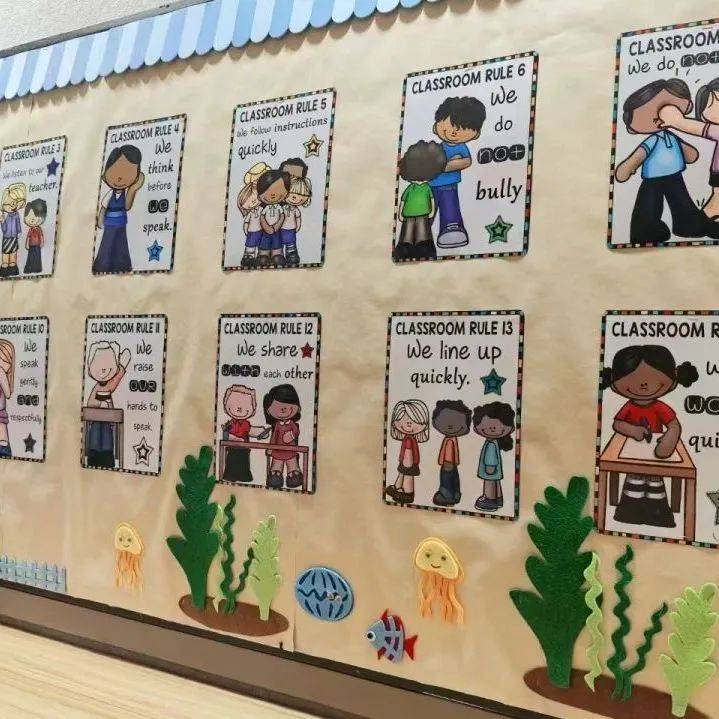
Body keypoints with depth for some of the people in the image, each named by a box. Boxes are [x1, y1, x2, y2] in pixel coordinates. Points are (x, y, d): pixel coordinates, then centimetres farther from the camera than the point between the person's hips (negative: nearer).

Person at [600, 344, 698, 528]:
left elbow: (675, 426, -21)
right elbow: (617, 424, -12)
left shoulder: (660, 408, -16)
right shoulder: (628, 407, -14)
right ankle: (633, 509, 22)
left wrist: (667, 443, -38)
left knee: (654, 480, 15)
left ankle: (656, 511, 25)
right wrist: (633, 430, -30)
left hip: (655, 452, 0)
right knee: (634, 478, 12)